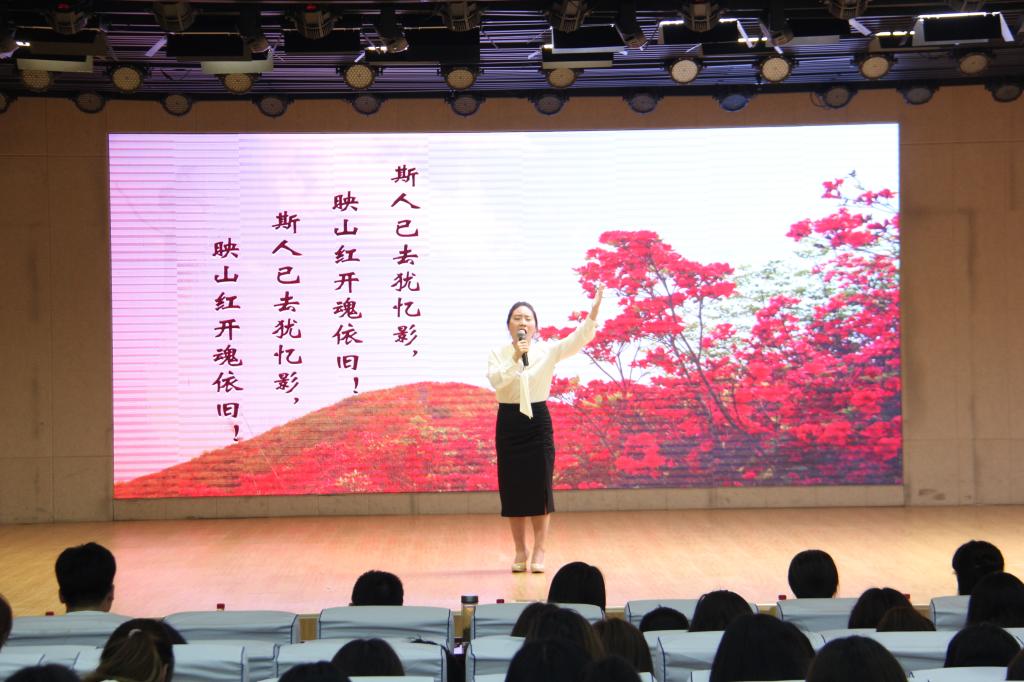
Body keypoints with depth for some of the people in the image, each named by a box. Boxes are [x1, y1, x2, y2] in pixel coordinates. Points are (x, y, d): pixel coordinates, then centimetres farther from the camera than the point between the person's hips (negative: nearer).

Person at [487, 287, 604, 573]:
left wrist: (594, 309, -27)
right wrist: (515, 358, -27)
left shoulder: (547, 351, 0)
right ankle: (520, 551, 15)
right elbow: (496, 380, -16)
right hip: (509, 422, 1)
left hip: (538, 421, 0)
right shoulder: (498, 354, 1)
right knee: (512, 487, 4)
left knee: (539, 486, -1)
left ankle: (539, 551, 8)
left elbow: (579, 338, -13)